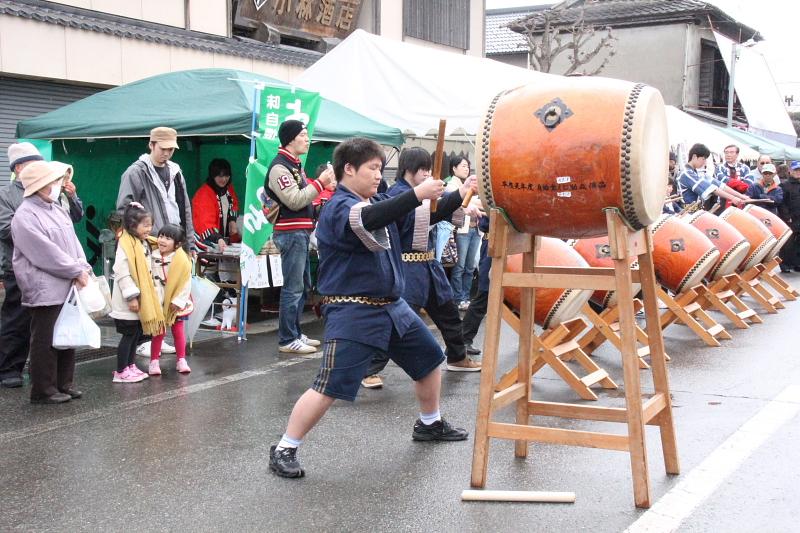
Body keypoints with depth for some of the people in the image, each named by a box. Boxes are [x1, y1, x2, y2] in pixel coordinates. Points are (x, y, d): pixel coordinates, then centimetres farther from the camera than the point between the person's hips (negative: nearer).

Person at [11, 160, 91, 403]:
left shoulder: (56, 209, 14)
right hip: (45, 290, -9)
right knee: (45, 342, -1)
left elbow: (73, 241, 13)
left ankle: (64, 384, 25)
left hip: (68, 288, 9)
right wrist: (76, 271, -14)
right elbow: (46, 254, -19)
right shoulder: (25, 217, -14)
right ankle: (43, 390, 9)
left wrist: (83, 267, -3)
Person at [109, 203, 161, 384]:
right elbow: (122, 274, -23)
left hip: (142, 300, 9)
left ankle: (130, 366, 25)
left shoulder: (144, 244, 11)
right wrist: (131, 296, -23)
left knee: (136, 334, 14)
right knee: (128, 334, -2)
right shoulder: (126, 244, -18)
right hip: (128, 303, -9)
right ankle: (121, 372, 6)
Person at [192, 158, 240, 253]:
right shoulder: (203, 194, -20)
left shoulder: (229, 187, 4)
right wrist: (218, 239, -41)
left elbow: (234, 205, 24)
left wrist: (232, 220, 6)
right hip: (207, 240, -7)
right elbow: (206, 222, -28)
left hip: (226, 237, 7)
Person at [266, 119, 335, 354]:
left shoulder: (295, 165, 18)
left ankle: (296, 333, 23)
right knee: (293, 288, -8)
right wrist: (320, 183, -18)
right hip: (290, 233, -10)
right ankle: (287, 340, -3)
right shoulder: (279, 167, -13)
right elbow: (294, 201, -21)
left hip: (301, 233, 10)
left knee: (302, 286, 15)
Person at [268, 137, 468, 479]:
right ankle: (284, 449, 2)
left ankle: (430, 424, 43)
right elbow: (368, 220, -38)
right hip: (353, 312, -9)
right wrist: (417, 194, -37)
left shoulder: (377, 202, 10)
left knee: (430, 359, 21)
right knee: (330, 388, -13)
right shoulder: (338, 208, -16)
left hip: (392, 306, 9)